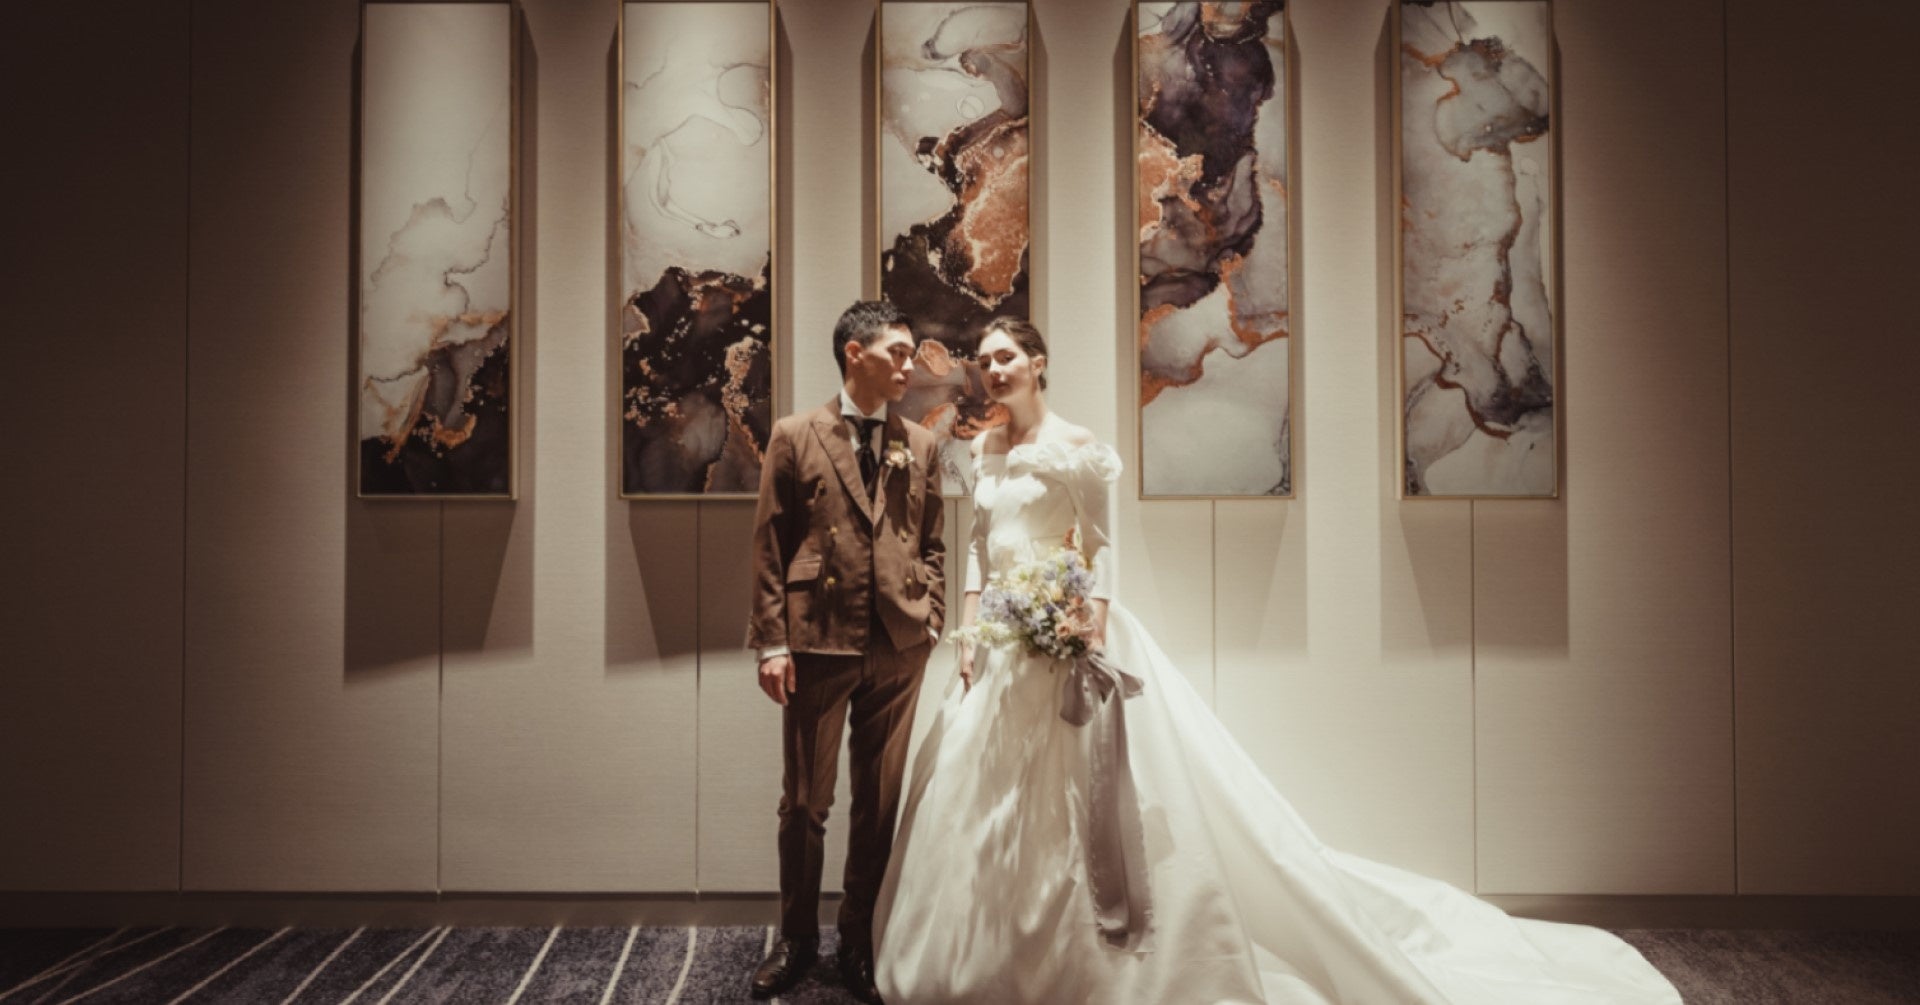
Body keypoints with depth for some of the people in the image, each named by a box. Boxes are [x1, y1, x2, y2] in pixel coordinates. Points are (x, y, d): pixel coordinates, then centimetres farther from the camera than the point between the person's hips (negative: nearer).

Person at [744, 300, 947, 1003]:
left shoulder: (920, 445, 9)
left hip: (898, 648, 3)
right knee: (804, 803, 6)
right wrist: (772, 642, -6)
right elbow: (769, 546, -1)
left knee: (882, 805, 8)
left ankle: (859, 941, 23)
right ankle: (797, 938, 22)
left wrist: (930, 622, 2)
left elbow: (933, 544, 13)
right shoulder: (795, 437, 1)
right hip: (817, 641, -2)